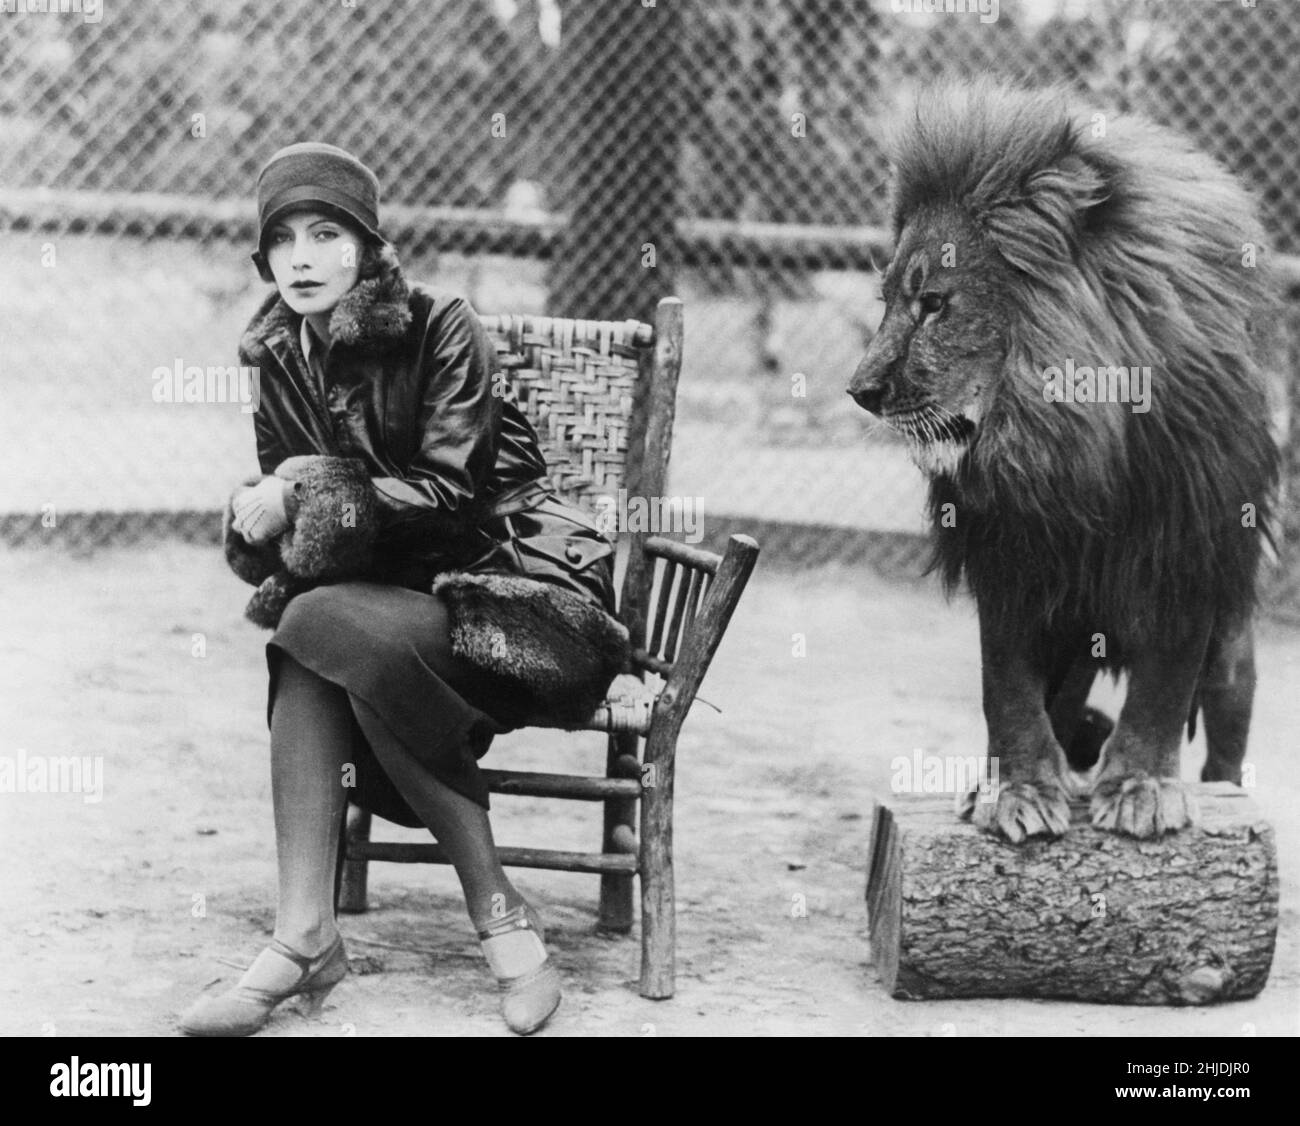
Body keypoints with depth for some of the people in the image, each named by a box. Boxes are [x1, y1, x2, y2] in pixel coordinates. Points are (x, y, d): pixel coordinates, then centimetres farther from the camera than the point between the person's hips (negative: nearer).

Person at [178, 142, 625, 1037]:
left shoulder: (441, 328, -9)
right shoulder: (283, 360, 8)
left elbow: (449, 496, -17)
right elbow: (269, 527, 9)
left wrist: (313, 495, -24)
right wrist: (258, 519, -15)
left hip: (522, 588, -5)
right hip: (400, 599, 5)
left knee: (321, 627, -33)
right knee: (303, 654, -29)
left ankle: (498, 911, -24)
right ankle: (305, 935, -32)